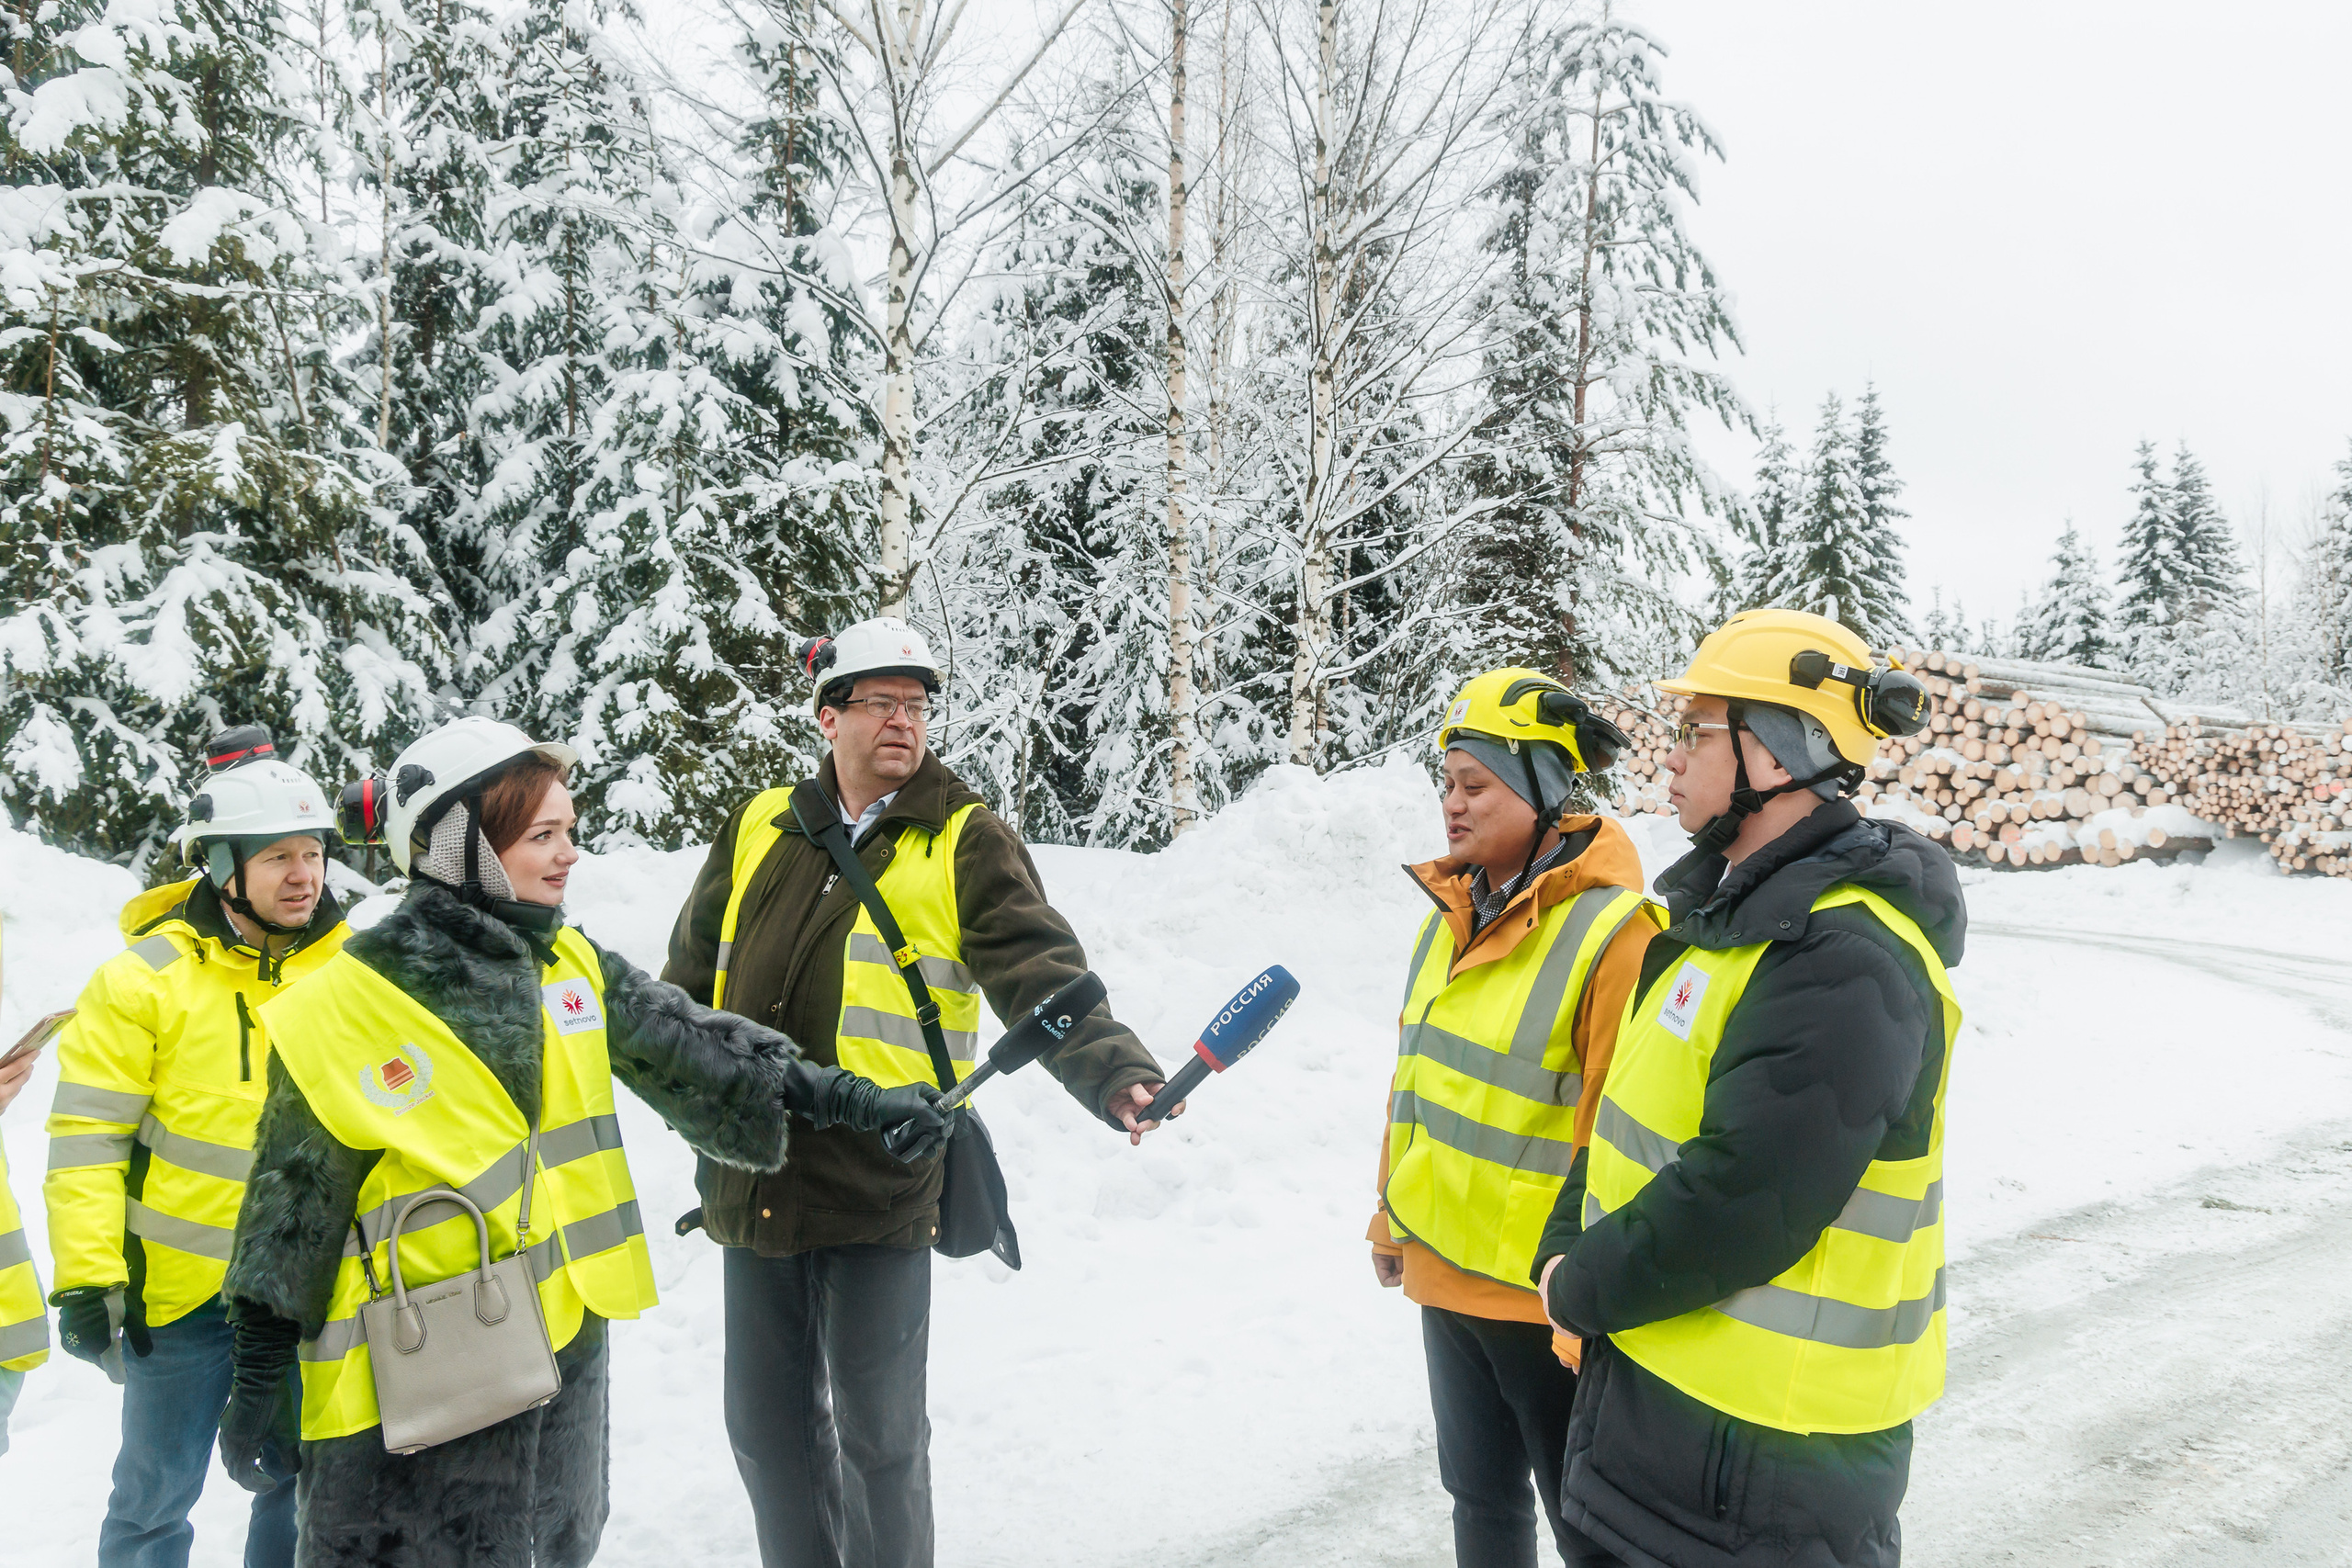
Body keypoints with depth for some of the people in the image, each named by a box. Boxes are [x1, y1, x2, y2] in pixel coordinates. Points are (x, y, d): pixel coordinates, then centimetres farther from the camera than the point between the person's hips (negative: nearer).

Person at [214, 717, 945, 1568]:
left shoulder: (570, 965, 3)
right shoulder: (345, 1012, -14)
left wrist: (847, 1098, 3)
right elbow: (292, 1197, -8)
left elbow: (691, 1048, 6)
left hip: (568, 1347, 6)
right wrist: (257, 1378, -4)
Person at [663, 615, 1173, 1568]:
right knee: (767, 1426, 17)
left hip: (880, 1193, -4)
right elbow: (691, 980, 21)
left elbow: (1042, 979, -14)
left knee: (878, 1434, 6)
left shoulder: (965, 842, -3)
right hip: (752, 1188, 5)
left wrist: (1115, 1076, -28)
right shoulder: (760, 828, 9)